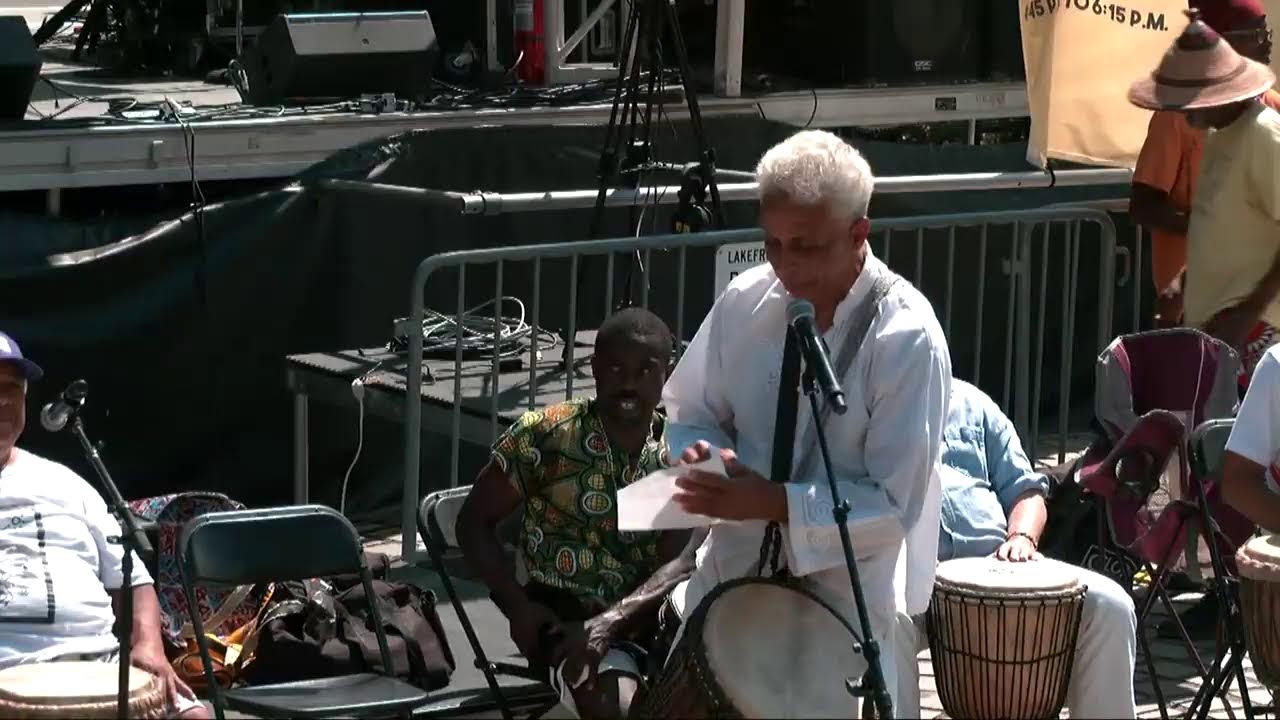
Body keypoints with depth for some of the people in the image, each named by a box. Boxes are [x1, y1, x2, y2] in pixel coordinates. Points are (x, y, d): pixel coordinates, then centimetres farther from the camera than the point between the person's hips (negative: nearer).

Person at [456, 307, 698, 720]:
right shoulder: (543, 435, -5)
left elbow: (680, 564, -9)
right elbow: (474, 522, 0)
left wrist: (609, 620, -26)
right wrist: (518, 607, -14)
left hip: (652, 616, 3)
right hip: (565, 615, -3)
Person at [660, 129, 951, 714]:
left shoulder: (907, 340, -18)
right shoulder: (746, 299, -5)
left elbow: (895, 504, -18)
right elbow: (691, 414, 9)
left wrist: (775, 502, -26)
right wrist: (707, 456, -13)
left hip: (846, 596, -4)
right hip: (735, 568, 4)